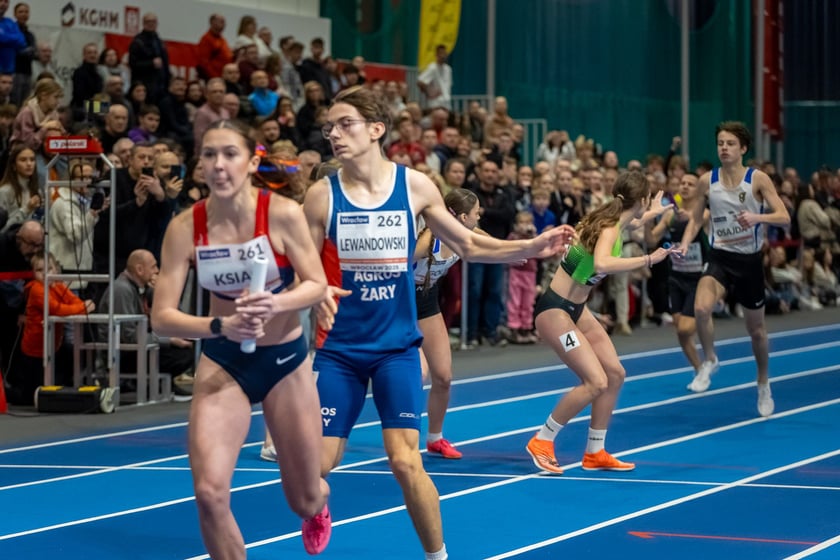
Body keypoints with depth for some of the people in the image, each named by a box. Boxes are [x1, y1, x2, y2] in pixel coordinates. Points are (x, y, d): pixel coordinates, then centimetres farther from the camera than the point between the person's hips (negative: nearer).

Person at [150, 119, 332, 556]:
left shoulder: (282, 213, -19)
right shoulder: (185, 227, -15)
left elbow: (317, 285, -11)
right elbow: (162, 317, -15)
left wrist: (276, 304, -32)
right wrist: (220, 326, -33)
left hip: (285, 359, 0)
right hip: (223, 362, 0)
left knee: (304, 501, 13)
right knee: (210, 493, -20)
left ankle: (317, 507, 54)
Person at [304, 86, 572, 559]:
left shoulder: (415, 186, -4)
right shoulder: (322, 195, -6)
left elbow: (468, 245, 8)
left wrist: (532, 247, -4)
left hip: (397, 346, 0)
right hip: (339, 348, 1)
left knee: (405, 459, -9)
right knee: (317, 463, -2)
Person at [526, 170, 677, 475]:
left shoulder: (617, 221, 5)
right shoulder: (609, 228, -22)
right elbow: (601, 264, -46)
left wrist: (653, 213, 50)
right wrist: (648, 259, -40)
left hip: (576, 309, 10)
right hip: (554, 310, -10)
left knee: (615, 374, 7)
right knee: (596, 381, -16)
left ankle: (595, 453, 18)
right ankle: (542, 442, -1)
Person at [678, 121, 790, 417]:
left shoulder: (758, 179, -10)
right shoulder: (707, 181, -2)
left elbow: (784, 217, -14)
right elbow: (696, 218, 10)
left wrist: (757, 217, -34)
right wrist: (685, 244, -8)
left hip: (749, 260, -1)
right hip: (721, 258, 1)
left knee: (756, 328, 13)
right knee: (701, 308, -28)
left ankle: (763, 384, 37)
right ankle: (709, 361, -2)